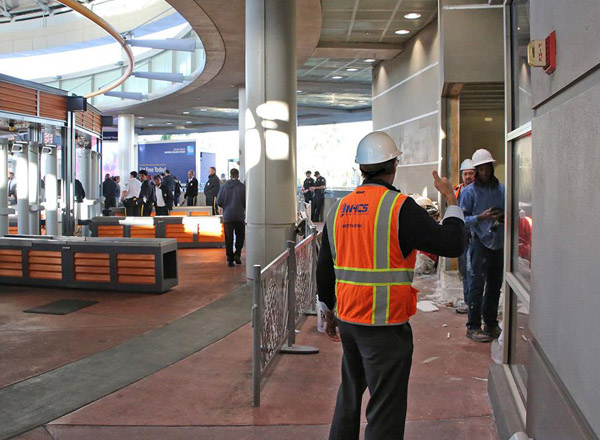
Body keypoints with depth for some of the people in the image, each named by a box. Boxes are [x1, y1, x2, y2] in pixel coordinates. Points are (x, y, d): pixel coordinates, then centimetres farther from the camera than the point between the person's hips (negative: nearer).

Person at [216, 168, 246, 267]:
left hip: (227, 216, 1)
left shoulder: (224, 187, -2)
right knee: (240, 236, 14)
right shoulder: (242, 187, -8)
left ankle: (230, 259, 7)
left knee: (228, 238, 7)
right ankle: (237, 254, -1)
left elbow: (218, 202, -1)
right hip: (239, 216, -1)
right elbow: (246, 201, -7)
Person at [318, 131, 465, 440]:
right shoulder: (400, 207, -14)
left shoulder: (339, 208, 6)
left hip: (347, 319, 7)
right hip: (385, 325, -6)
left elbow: (324, 268, 12)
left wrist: (329, 313, 24)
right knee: (385, 408, 5)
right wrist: (451, 199, 1)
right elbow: (451, 244, -14)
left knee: (350, 395, 24)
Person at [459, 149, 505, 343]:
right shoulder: (469, 192, -2)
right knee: (477, 286, -3)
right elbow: (462, 219, -5)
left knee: (495, 285, 11)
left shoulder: (501, 189, 11)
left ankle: (491, 323, 24)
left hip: (500, 242, 5)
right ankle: (473, 327, 5)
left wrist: (504, 216, -3)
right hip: (481, 242, -5)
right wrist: (480, 217, -19)